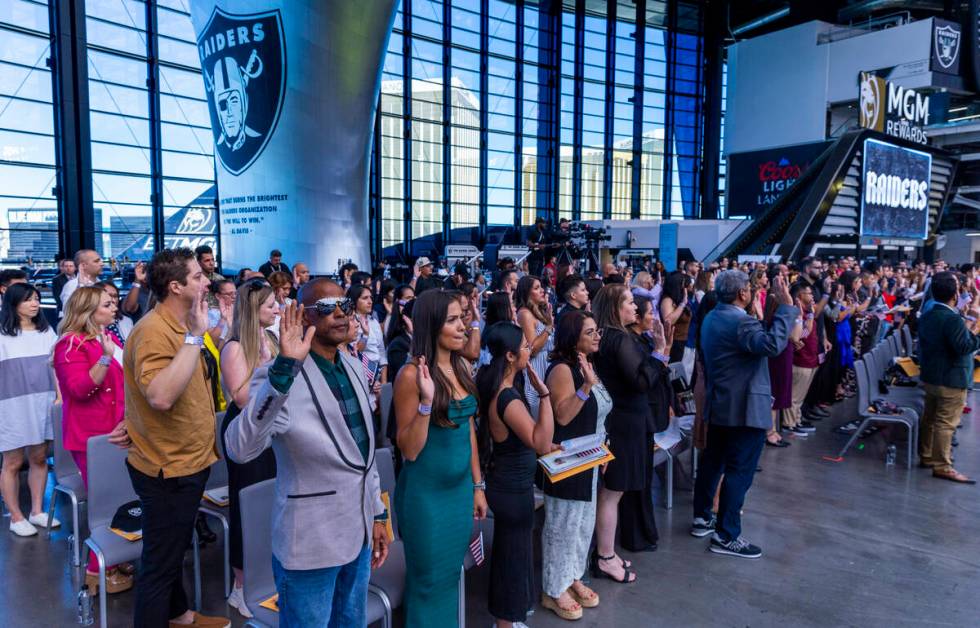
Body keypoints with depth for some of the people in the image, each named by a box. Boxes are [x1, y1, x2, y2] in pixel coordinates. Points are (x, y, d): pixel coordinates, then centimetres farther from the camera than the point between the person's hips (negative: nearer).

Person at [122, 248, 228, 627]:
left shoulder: (178, 327, 8)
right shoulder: (154, 331, -23)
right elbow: (161, 396, -40)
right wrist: (194, 336, -37)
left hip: (187, 462, 10)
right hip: (168, 468, -10)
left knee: (174, 551, 26)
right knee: (160, 562, 4)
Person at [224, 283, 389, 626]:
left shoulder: (354, 368, 5)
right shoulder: (279, 376, -19)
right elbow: (239, 449, -35)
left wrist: (377, 513, 14)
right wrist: (284, 370, -43)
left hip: (358, 535, 7)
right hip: (311, 544, -7)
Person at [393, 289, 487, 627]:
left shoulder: (463, 367, 1)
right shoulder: (411, 374, -19)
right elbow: (409, 450, -18)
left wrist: (478, 485, 12)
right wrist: (427, 401, -31)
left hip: (460, 488, 6)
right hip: (426, 494, -6)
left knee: (451, 574, 21)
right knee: (429, 580, 12)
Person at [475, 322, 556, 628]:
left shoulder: (496, 388, 1)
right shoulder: (508, 398, -28)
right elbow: (541, 444, -34)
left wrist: (544, 445, 9)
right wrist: (544, 394, -36)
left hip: (506, 483, 10)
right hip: (514, 489, -10)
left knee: (506, 549, 25)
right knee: (514, 552, 9)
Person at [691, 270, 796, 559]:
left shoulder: (711, 318, 10)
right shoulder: (741, 322, -21)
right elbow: (773, 344, -36)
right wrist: (785, 306, -32)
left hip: (719, 404, 10)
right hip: (745, 408, -10)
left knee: (713, 460, 17)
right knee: (739, 470, -3)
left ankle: (702, 518, 27)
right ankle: (725, 536, 3)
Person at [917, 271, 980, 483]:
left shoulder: (925, 317, 7)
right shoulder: (953, 319, -21)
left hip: (929, 377, 9)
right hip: (951, 381, -8)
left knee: (929, 418, 16)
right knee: (946, 424, -2)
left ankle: (926, 457, 26)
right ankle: (942, 467, 3)